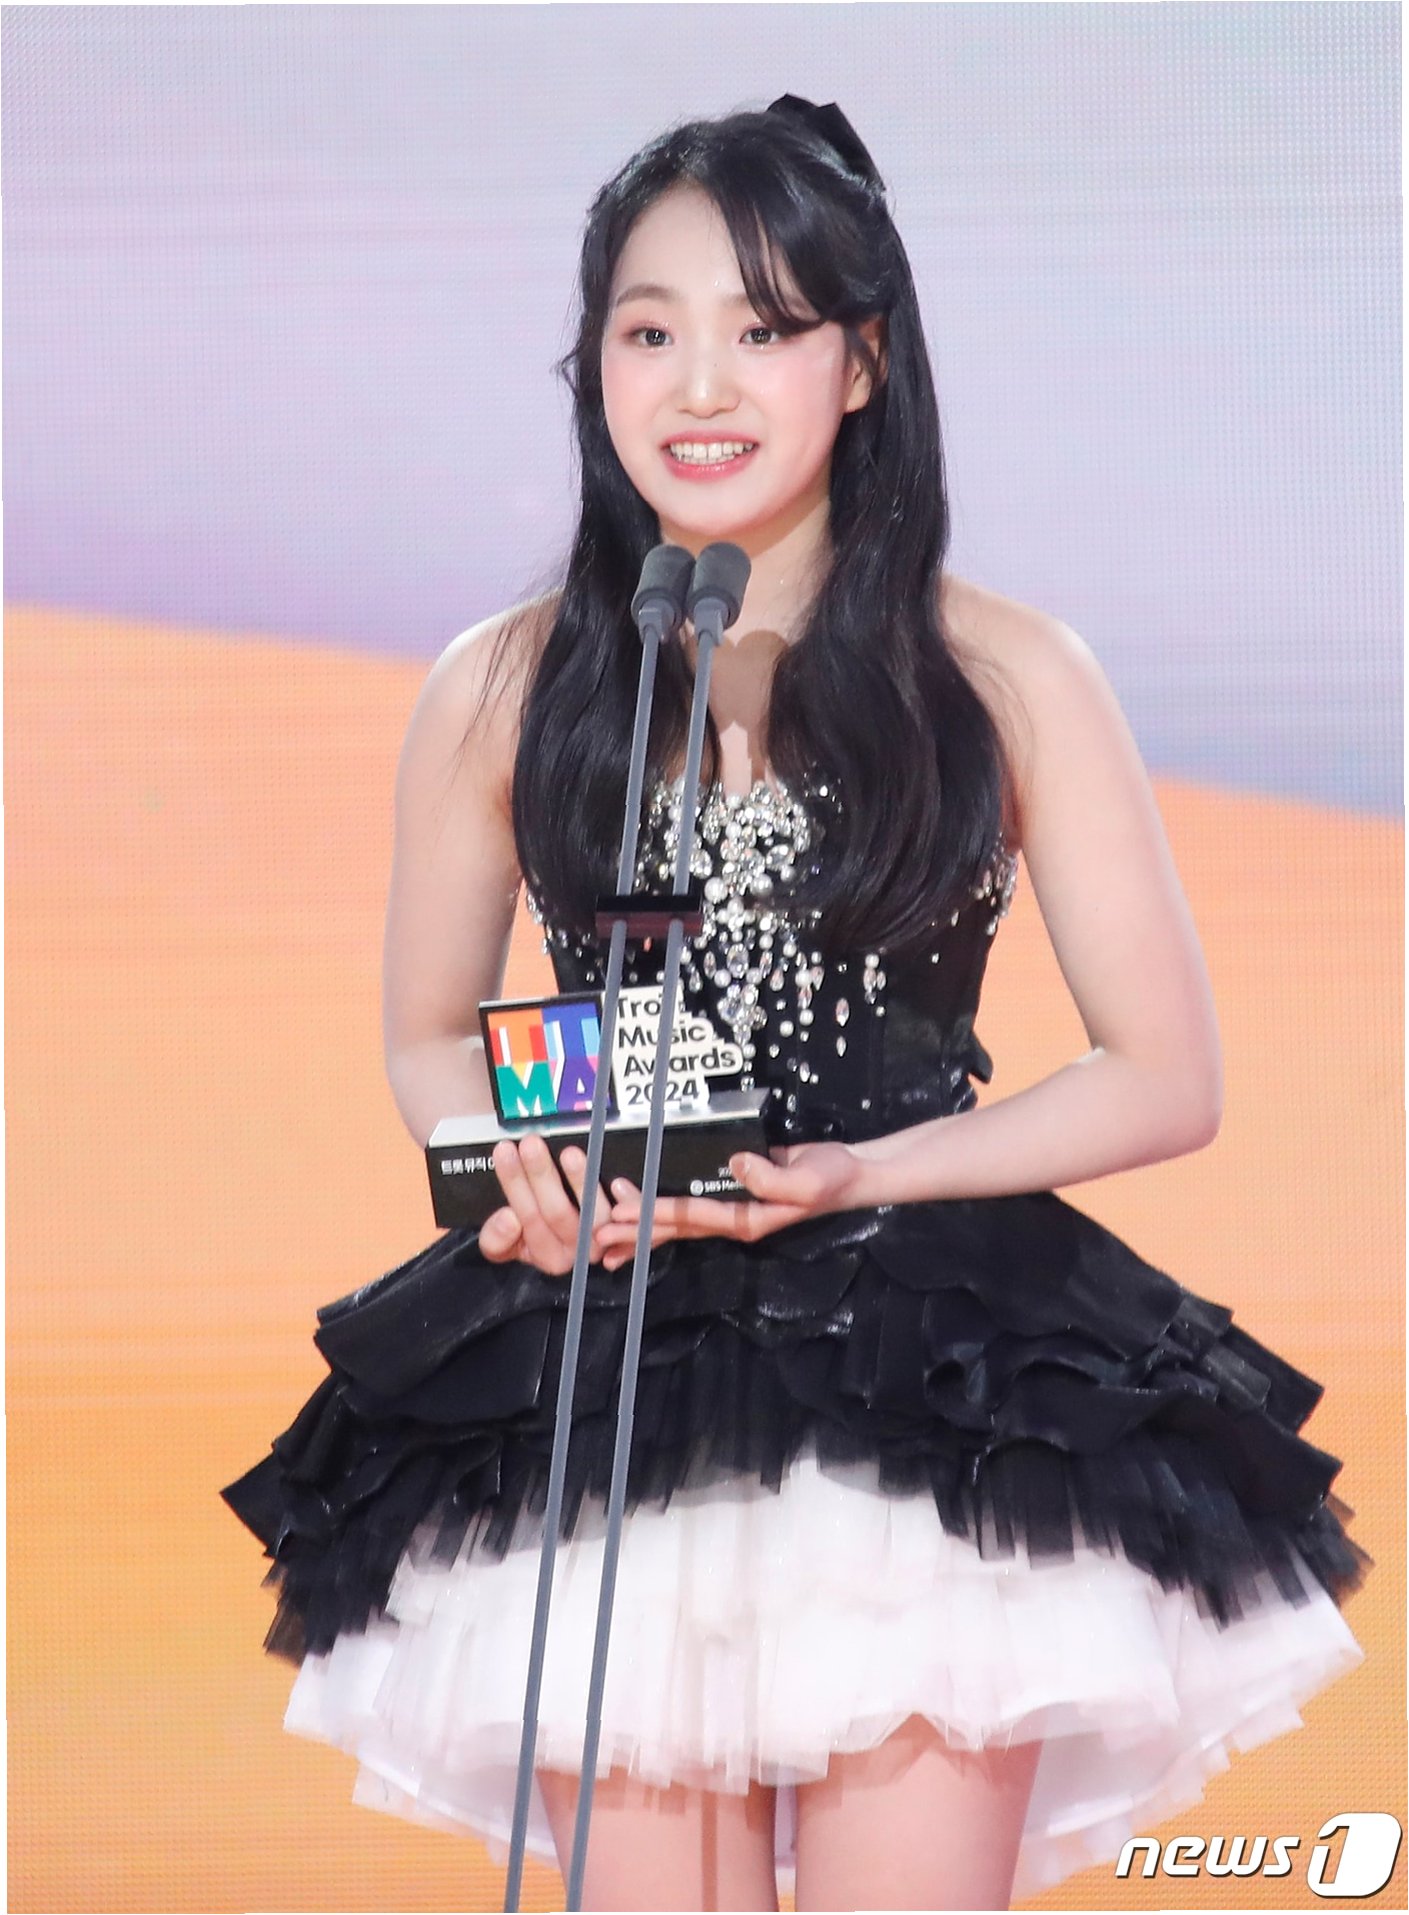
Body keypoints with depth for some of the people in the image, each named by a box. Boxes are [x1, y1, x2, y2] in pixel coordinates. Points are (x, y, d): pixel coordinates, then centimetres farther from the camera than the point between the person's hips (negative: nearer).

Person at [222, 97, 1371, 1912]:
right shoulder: (500, 691, 6)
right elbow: (428, 1038, 18)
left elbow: (1168, 1076, 3)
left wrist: (861, 1174, -10)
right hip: (600, 1401, 2)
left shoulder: (1006, 676, 1)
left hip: (932, 1384, -1)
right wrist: (527, 1159, -6)